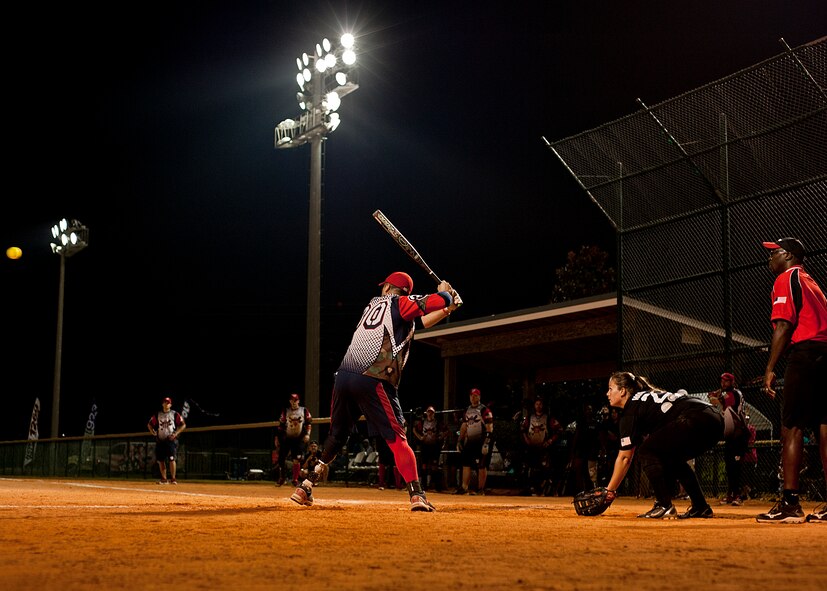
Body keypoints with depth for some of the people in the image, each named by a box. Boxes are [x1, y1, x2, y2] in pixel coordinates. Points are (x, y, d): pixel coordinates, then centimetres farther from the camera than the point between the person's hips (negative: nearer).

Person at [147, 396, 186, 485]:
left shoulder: (175, 414, 2)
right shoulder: (157, 415, 12)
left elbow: (183, 425, 0)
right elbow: (149, 424, 20)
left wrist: (176, 433, -11)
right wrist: (153, 432, 2)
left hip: (171, 440, -4)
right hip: (160, 440, 4)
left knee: (171, 459, -11)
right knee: (160, 460, 3)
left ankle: (173, 479, -6)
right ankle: (164, 479, 11)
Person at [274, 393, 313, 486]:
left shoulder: (304, 411, 2)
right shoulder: (285, 411, 5)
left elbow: (309, 423, 1)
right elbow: (281, 425, 6)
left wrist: (307, 434, -13)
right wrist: (277, 437, 3)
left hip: (299, 438, -1)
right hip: (287, 438, 2)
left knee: (296, 460, -9)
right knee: (281, 458, -2)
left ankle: (295, 480, 1)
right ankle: (281, 478, 16)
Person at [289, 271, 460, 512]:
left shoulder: (374, 303, 26)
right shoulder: (401, 303, 6)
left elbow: (413, 324, 27)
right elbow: (441, 300, -5)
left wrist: (445, 311, 22)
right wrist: (444, 292, 18)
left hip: (343, 377, 6)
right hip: (373, 382, -6)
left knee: (335, 437, 19)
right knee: (397, 439, -4)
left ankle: (305, 486, 20)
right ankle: (417, 496, -13)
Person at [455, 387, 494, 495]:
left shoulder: (484, 410, -8)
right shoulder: (467, 410, 15)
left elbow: (489, 428, -12)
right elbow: (464, 426, 20)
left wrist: (486, 443, -19)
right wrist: (460, 441, 14)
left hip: (481, 441, -7)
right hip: (470, 441, 7)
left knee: (481, 466, -4)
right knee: (466, 463, 5)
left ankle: (481, 490, 0)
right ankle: (464, 488, 9)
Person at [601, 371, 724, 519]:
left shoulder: (631, 409, 4)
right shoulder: (647, 397, 30)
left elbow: (625, 458, 4)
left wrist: (609, 491, 10)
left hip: (695, 421, -10)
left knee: (646, 451, 0)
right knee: (671, 458, 27)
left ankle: (665, 506, -5)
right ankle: (701, 507, 23)